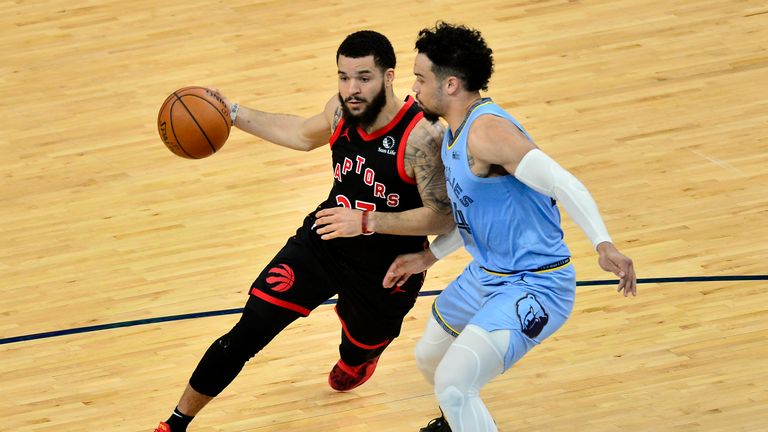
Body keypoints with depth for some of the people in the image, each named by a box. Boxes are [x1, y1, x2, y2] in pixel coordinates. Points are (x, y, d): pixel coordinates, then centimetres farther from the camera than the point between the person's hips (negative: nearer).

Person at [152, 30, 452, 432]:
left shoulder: (421, 135, -29)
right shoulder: (342, 110, -11)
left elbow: (442, 216, -27)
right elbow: (304, 134, 14)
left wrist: (367, 222, -36)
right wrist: (233, 114, 9)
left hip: (387, 270, -3)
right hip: (322, 243, 3)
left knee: (361, 349, 24)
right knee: (246, 334, -6)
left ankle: (356, 359, 65)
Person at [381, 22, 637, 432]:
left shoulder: (486, 132, -26)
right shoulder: (454, 132, 6)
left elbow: (562, 183, -34)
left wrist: (603, 244, -46)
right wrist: (428, 256, 23)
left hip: (533, 287, -11)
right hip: (486, 275, 11)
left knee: (452, 383, -26)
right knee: (429, 357, 30)